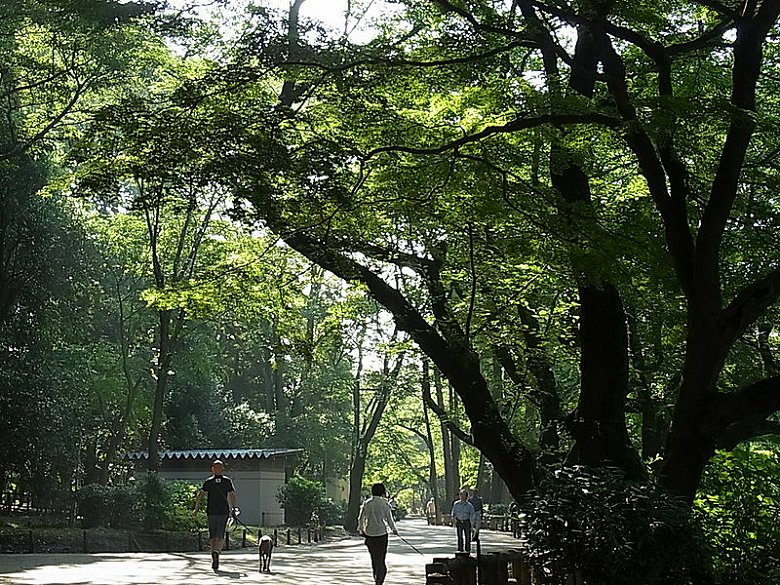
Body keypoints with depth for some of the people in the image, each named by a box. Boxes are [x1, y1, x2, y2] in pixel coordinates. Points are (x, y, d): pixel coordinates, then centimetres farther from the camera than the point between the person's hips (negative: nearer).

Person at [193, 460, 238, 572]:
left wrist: (196, 508, -2)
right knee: (220, 535, 2)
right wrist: (235, 508, 3)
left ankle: (214, 556, 11)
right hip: (224, 512, -1)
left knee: (212, 535, 12)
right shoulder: (227, 481, 2)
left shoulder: (208, 482, 4)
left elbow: (200, 494, -4)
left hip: (211, 512, 1)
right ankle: (217, 551, -23)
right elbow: (233, 495, -3)